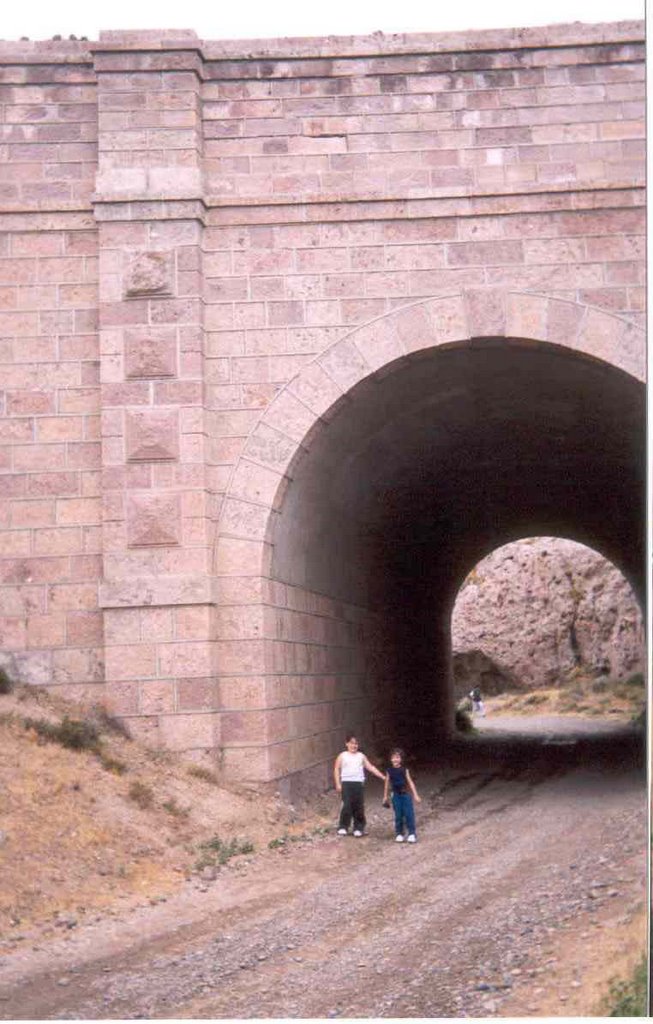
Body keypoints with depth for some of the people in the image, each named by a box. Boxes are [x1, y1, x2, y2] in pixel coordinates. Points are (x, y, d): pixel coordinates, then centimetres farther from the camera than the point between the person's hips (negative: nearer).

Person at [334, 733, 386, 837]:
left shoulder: (361, 756, 12)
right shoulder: (342, 756, 6)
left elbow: (370, 767, 11)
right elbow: (337, 769, 5)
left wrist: (382, 776, 4)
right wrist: (338, 784, -3)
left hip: (358, 783, 2)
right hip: (346, 783, -2)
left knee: (359, 807, 1)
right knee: (347, 805, -11)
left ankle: (358, 828, 11)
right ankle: (343, 827, -2)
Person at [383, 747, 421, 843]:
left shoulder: (404, 770, -2)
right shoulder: (389, 771, 2)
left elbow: (410, 782, 0)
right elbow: (387, 784, 9)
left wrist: (415, 795, -3)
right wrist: (385, 797, 11)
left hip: (405, 794, -1)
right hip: (396, 795, 1)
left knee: (409, 814, -5)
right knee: (398, 815, 4)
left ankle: (412, 834, -2)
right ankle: (399, 834, 13)